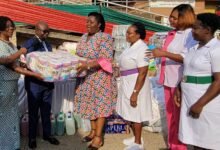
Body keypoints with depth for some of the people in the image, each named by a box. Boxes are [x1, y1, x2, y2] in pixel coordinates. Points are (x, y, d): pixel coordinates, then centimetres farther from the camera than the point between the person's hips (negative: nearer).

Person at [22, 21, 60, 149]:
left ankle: (47, 134, 28)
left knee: (46, 111, 15)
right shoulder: (29, 44, -8)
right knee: (33, 111, 7)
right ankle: (32, 137, 21)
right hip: (34, 83, -6)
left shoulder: (48, 45, 12)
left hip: (48, 82, 6)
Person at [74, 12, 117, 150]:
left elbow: (106, 60, -23)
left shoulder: (105, 38, -15)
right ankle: (93, 131, 28)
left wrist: (88, 65, -33)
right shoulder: (84, 37, 9)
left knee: (100, 105, -1)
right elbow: (79, 54, 17)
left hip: (101, 77, -7)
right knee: (90, 103, 13)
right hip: (87, 77, 7)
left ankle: (99, 137, 7)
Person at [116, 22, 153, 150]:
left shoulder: (141, 48, -21)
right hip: (128, 84, 9)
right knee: (130, 113, 18)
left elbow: (142, 73, -24)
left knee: (135, 114, 2)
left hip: (136, 84, -9)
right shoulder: (133, 46, 9)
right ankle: (136, 137, 34)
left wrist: (135, 92, -26)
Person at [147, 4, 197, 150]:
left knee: (179, 116, 2)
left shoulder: (190, 34, -12)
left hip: (180, 81, -8)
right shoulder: (172, 34, 13)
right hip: (169, 80, 8)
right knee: (170, 114, 15)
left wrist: (164, 53, -25)